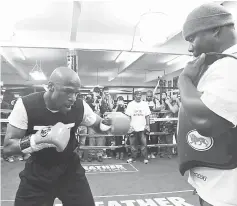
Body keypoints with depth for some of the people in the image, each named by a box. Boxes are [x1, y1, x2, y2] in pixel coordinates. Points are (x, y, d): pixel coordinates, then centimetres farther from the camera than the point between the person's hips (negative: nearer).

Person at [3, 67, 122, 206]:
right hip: (37, 173, 0)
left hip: (70, 169, 1)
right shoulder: (26, 105, -20)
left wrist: (109, 124, -21)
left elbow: (98, 125, 3)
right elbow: (8, 147, -20)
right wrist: (44, 137, -36)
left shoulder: (80, 106, -15)